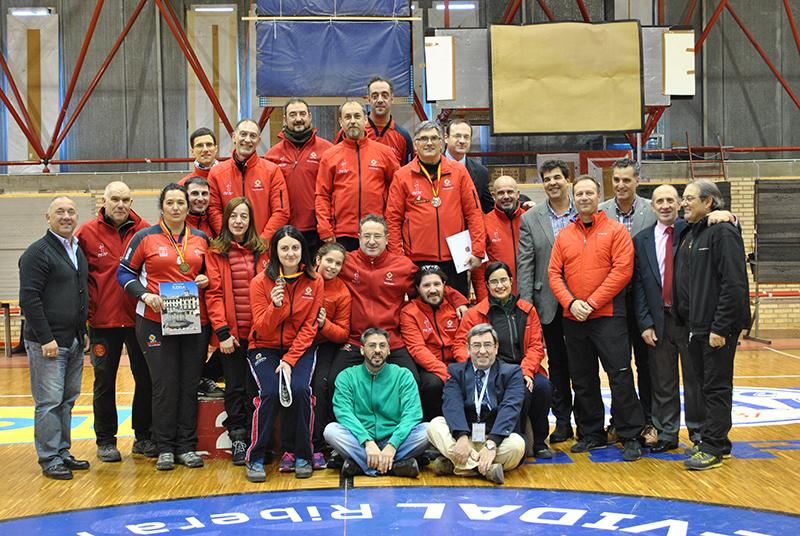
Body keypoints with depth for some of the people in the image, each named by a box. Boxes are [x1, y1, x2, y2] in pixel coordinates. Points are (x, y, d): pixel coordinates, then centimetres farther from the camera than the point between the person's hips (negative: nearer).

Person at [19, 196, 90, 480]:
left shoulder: (78, 251, 16)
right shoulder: (38, 252, -9)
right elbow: (29, 299, -15)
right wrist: (46, 338, -18)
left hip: (74, 341, 8)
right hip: (48, 343, -8)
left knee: (67, 400, 12)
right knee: (49, 401, -3)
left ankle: (63, 452, 22)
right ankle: (49, 459, 5)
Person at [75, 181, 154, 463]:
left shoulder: (146, 231, 3)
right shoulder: (87, 233, -1)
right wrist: (87, 307, -4)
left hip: (139, 318, 1)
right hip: (103, 321, -1)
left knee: (146, 378, 7)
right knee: (105, 380, 7)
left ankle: (144, 437, 20)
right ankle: (106, 441, 18)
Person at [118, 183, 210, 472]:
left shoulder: (201, 239, 10)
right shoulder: (146, 237, 2)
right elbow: (125, 272, 4)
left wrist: (205, 280, 0)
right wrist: (144, 295, -11)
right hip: (156, 321, -3)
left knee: (190, 385, 5)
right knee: (165, 385, -2)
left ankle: (187, 446, 14)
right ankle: (165, 448, 9)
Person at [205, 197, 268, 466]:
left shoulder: (262, 250, 7)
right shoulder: (215, 252, 3)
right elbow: (214, 293, -2)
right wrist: (222, 330, -9)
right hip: (231, 332, -1)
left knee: (254, 386, 4)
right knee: (235, 386, 4)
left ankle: (254, 440, 13)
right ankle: (238, 440, 12)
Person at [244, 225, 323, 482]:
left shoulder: (314, 282, -1)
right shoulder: (261, 282, -6)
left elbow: (309, 327, -3)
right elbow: (262, 330, -8)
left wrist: (289, 360, -14)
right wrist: (275, 306, -28)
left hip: (301, 348, 1)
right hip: (265, 348, -1)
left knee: (300, 389, -26)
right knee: (270, 392, -26)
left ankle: (303, 456, -6)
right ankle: (255, 458, -9)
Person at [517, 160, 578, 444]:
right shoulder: (530, 219, 4)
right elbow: (525, 264, 1)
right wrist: (525, 304, -5)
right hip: (549, 303, 1)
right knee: (557, 362, 8)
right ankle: (562, 421, 18)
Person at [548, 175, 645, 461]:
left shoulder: (615, 230, 0)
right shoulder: (564, 235, 12)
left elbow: (622, 270, -9)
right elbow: (554, 273, 7)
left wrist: (592, 303, -14)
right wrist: (571, 302, -9)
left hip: (607, 316, -4)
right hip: (573, 318, 5)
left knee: (620, 376, -6)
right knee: (582, 380, 10)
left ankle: (631, 436, 3)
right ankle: (593, 434, 21)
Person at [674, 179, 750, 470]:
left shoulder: (723, 232, -13)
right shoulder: (688, 234, 14)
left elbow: (734, 285, -19)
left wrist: (720, 327, -22)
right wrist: (687, 321, 13)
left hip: (717, 326, -9)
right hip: (695, 326, 9)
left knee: (717, 387, -2)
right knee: (706, 384, 15)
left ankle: (712, 449, 3)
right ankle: (717, 442, 25)